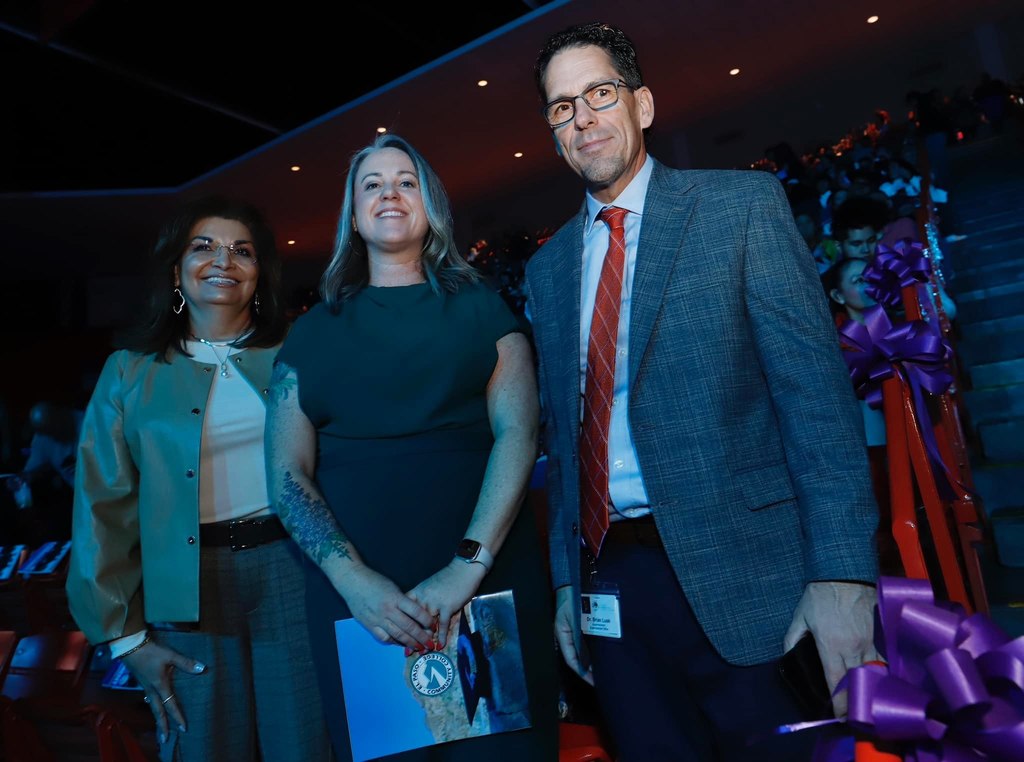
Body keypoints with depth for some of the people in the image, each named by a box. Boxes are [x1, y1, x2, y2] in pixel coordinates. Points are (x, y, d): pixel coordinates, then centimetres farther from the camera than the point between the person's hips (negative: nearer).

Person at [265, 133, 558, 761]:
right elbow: (287, 474, 3)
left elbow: (519, 432, -5)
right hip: (358, 588, 1)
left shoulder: (480, 306, 6)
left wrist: (468, 565, -16)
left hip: (490, 574, -1)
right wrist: (353, 579, -12)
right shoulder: (314, 332, 9)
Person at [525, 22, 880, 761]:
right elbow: (563, 430, 12)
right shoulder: (548, 265, 11)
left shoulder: (744, 204, -1)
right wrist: (566, 581, 9)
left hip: (731, 571, -4)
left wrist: (842, 573, -16)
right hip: (606, 580, 4)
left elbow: (814, 386, -8)